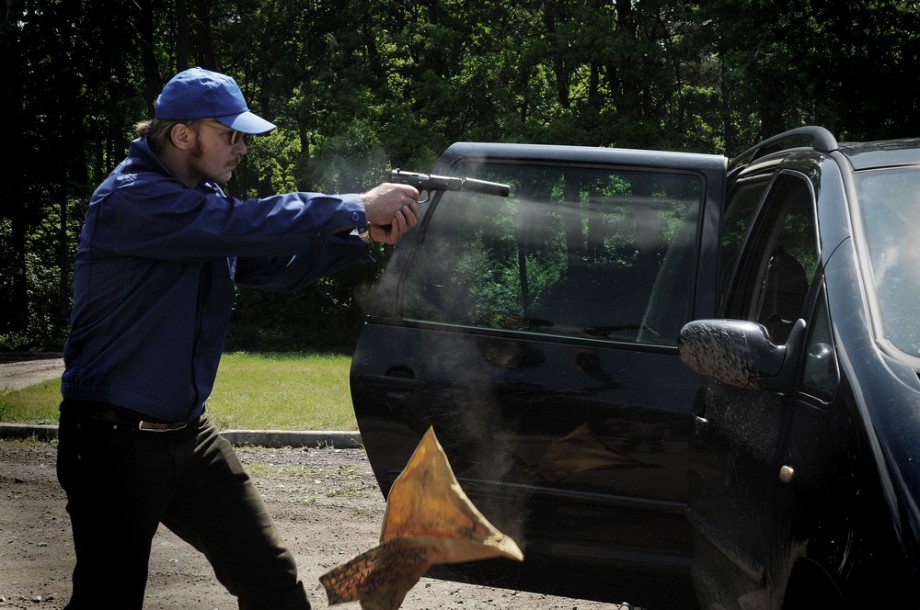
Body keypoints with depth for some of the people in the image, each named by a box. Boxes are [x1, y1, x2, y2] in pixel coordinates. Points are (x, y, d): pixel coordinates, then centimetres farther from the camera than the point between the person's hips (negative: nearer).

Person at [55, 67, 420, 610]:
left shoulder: (202, 198, 12)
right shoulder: (129, 199, -18)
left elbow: (276, 264, 10)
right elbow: (244, 224, -28)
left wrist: (364, 235, -5)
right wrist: (356, 207, -22)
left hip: (189, 435, 9)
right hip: (115, 443, -9)